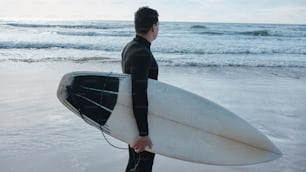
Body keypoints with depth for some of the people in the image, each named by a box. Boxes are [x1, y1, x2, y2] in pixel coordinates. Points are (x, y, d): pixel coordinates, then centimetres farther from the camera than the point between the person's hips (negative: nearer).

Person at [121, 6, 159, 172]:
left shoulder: (129, 47, 7)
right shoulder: (142, 54, -24)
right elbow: (139, 94, -29)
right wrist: (144, 133, -28)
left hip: (132, 117, 9)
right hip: (141, 119, -9)